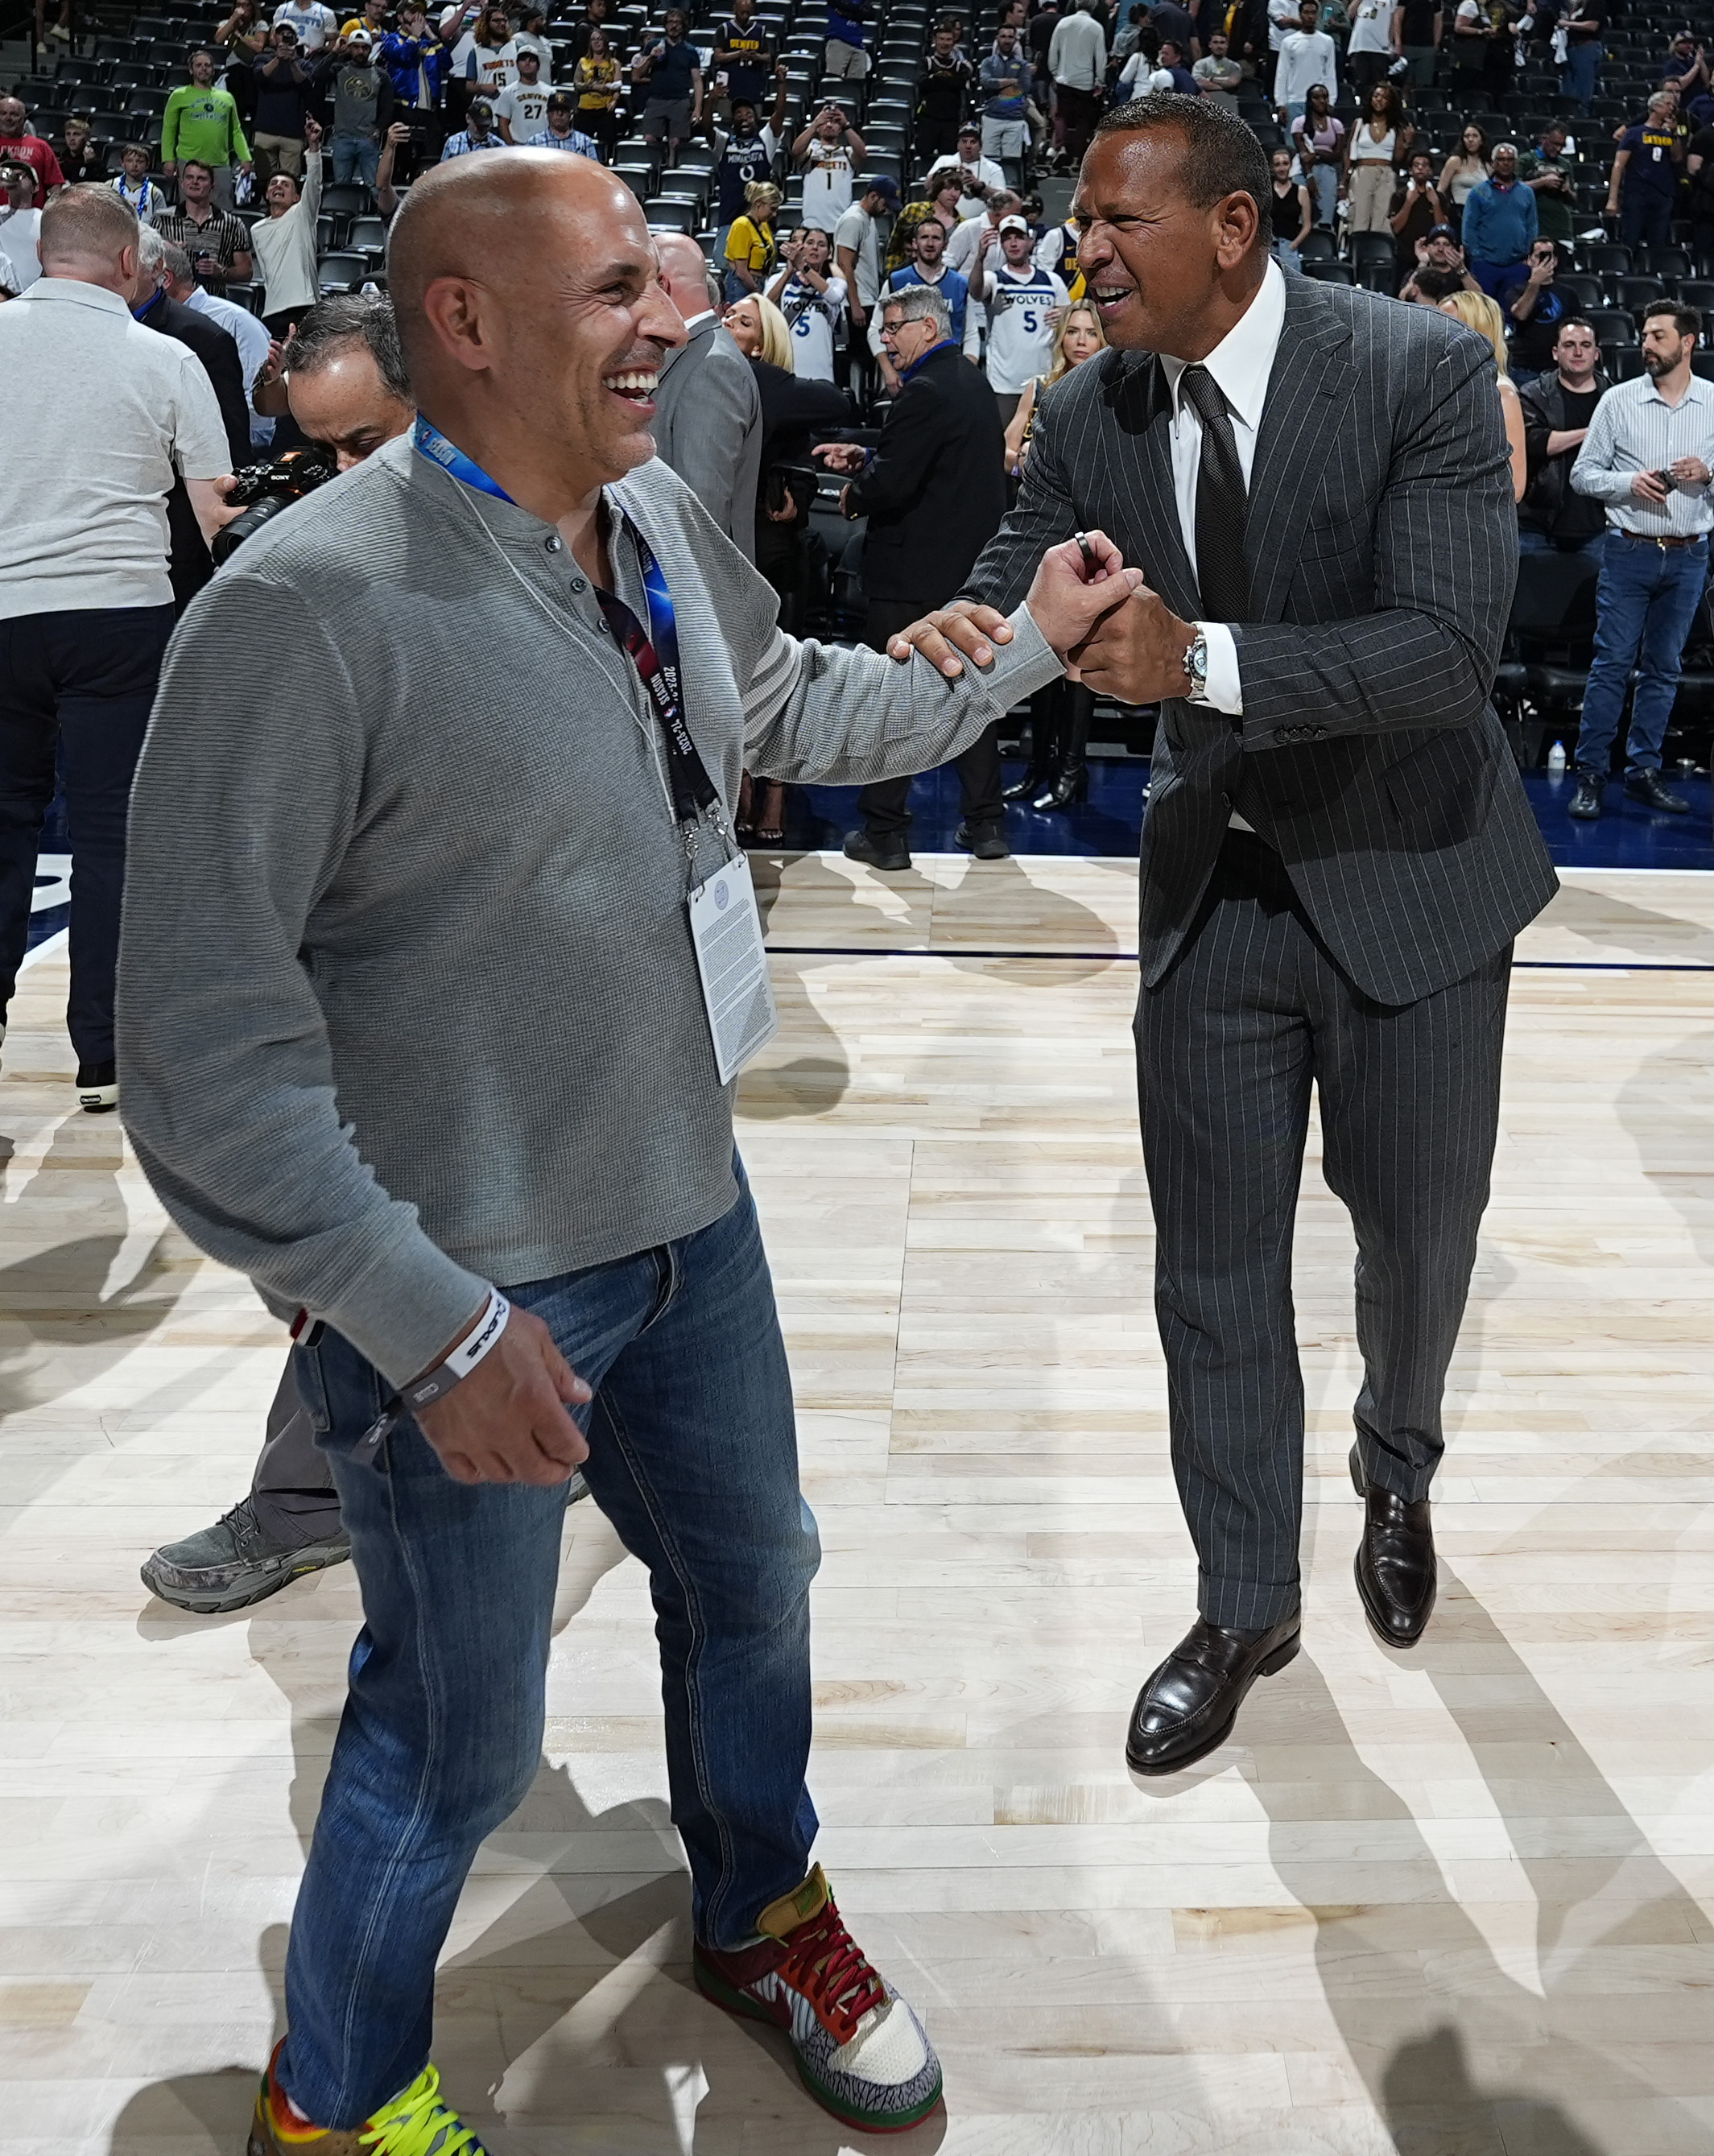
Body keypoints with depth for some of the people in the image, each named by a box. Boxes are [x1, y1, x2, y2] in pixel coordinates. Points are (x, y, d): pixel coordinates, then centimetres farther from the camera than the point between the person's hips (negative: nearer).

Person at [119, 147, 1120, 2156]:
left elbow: (790, 703, 21)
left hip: (685, 1215, 7)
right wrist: (432, 1325, -23)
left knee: (751, 1592, 24)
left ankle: (758, 1916, 54)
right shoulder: (306, 609, -24)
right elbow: (206, 1043, -23)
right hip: (458, 1285, -7)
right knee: (460, 1736, 10)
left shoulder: (656, 520, 0)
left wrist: (1025, 643, 18)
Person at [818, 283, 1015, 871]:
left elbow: (891, 484, -23)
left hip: (915, 571, -9)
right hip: (973, 562, 9)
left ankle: (884, 832, 6)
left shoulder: (924, 392, -18)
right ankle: (986, 823, 19)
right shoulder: (974, 383, 11)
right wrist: (866, 459, 10)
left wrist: (853, 493, -4)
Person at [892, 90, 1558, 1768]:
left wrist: (1202, 662, -41)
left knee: (1416, 1235, 15)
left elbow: (1450, 647, -27)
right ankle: (1245, 1609, 27)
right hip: (1214, 891, 3)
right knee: (1214, 1274, 7)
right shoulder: (1087, 421, -4)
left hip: (1406, 879, -2)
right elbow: (1008, 597, -4)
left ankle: (1396, 1470, 49)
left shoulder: (1419, 370, -17)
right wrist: (958, 635, -30)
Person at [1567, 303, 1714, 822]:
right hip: (1629, 551, -2)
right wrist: (1630, 482, -15)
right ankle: (1590, 773, 1)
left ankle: (1643, 770, 16)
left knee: (1663, 667, 8)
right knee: (1612, 664, -4)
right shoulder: (1618, 400, 1)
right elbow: (1583, 473, 1)